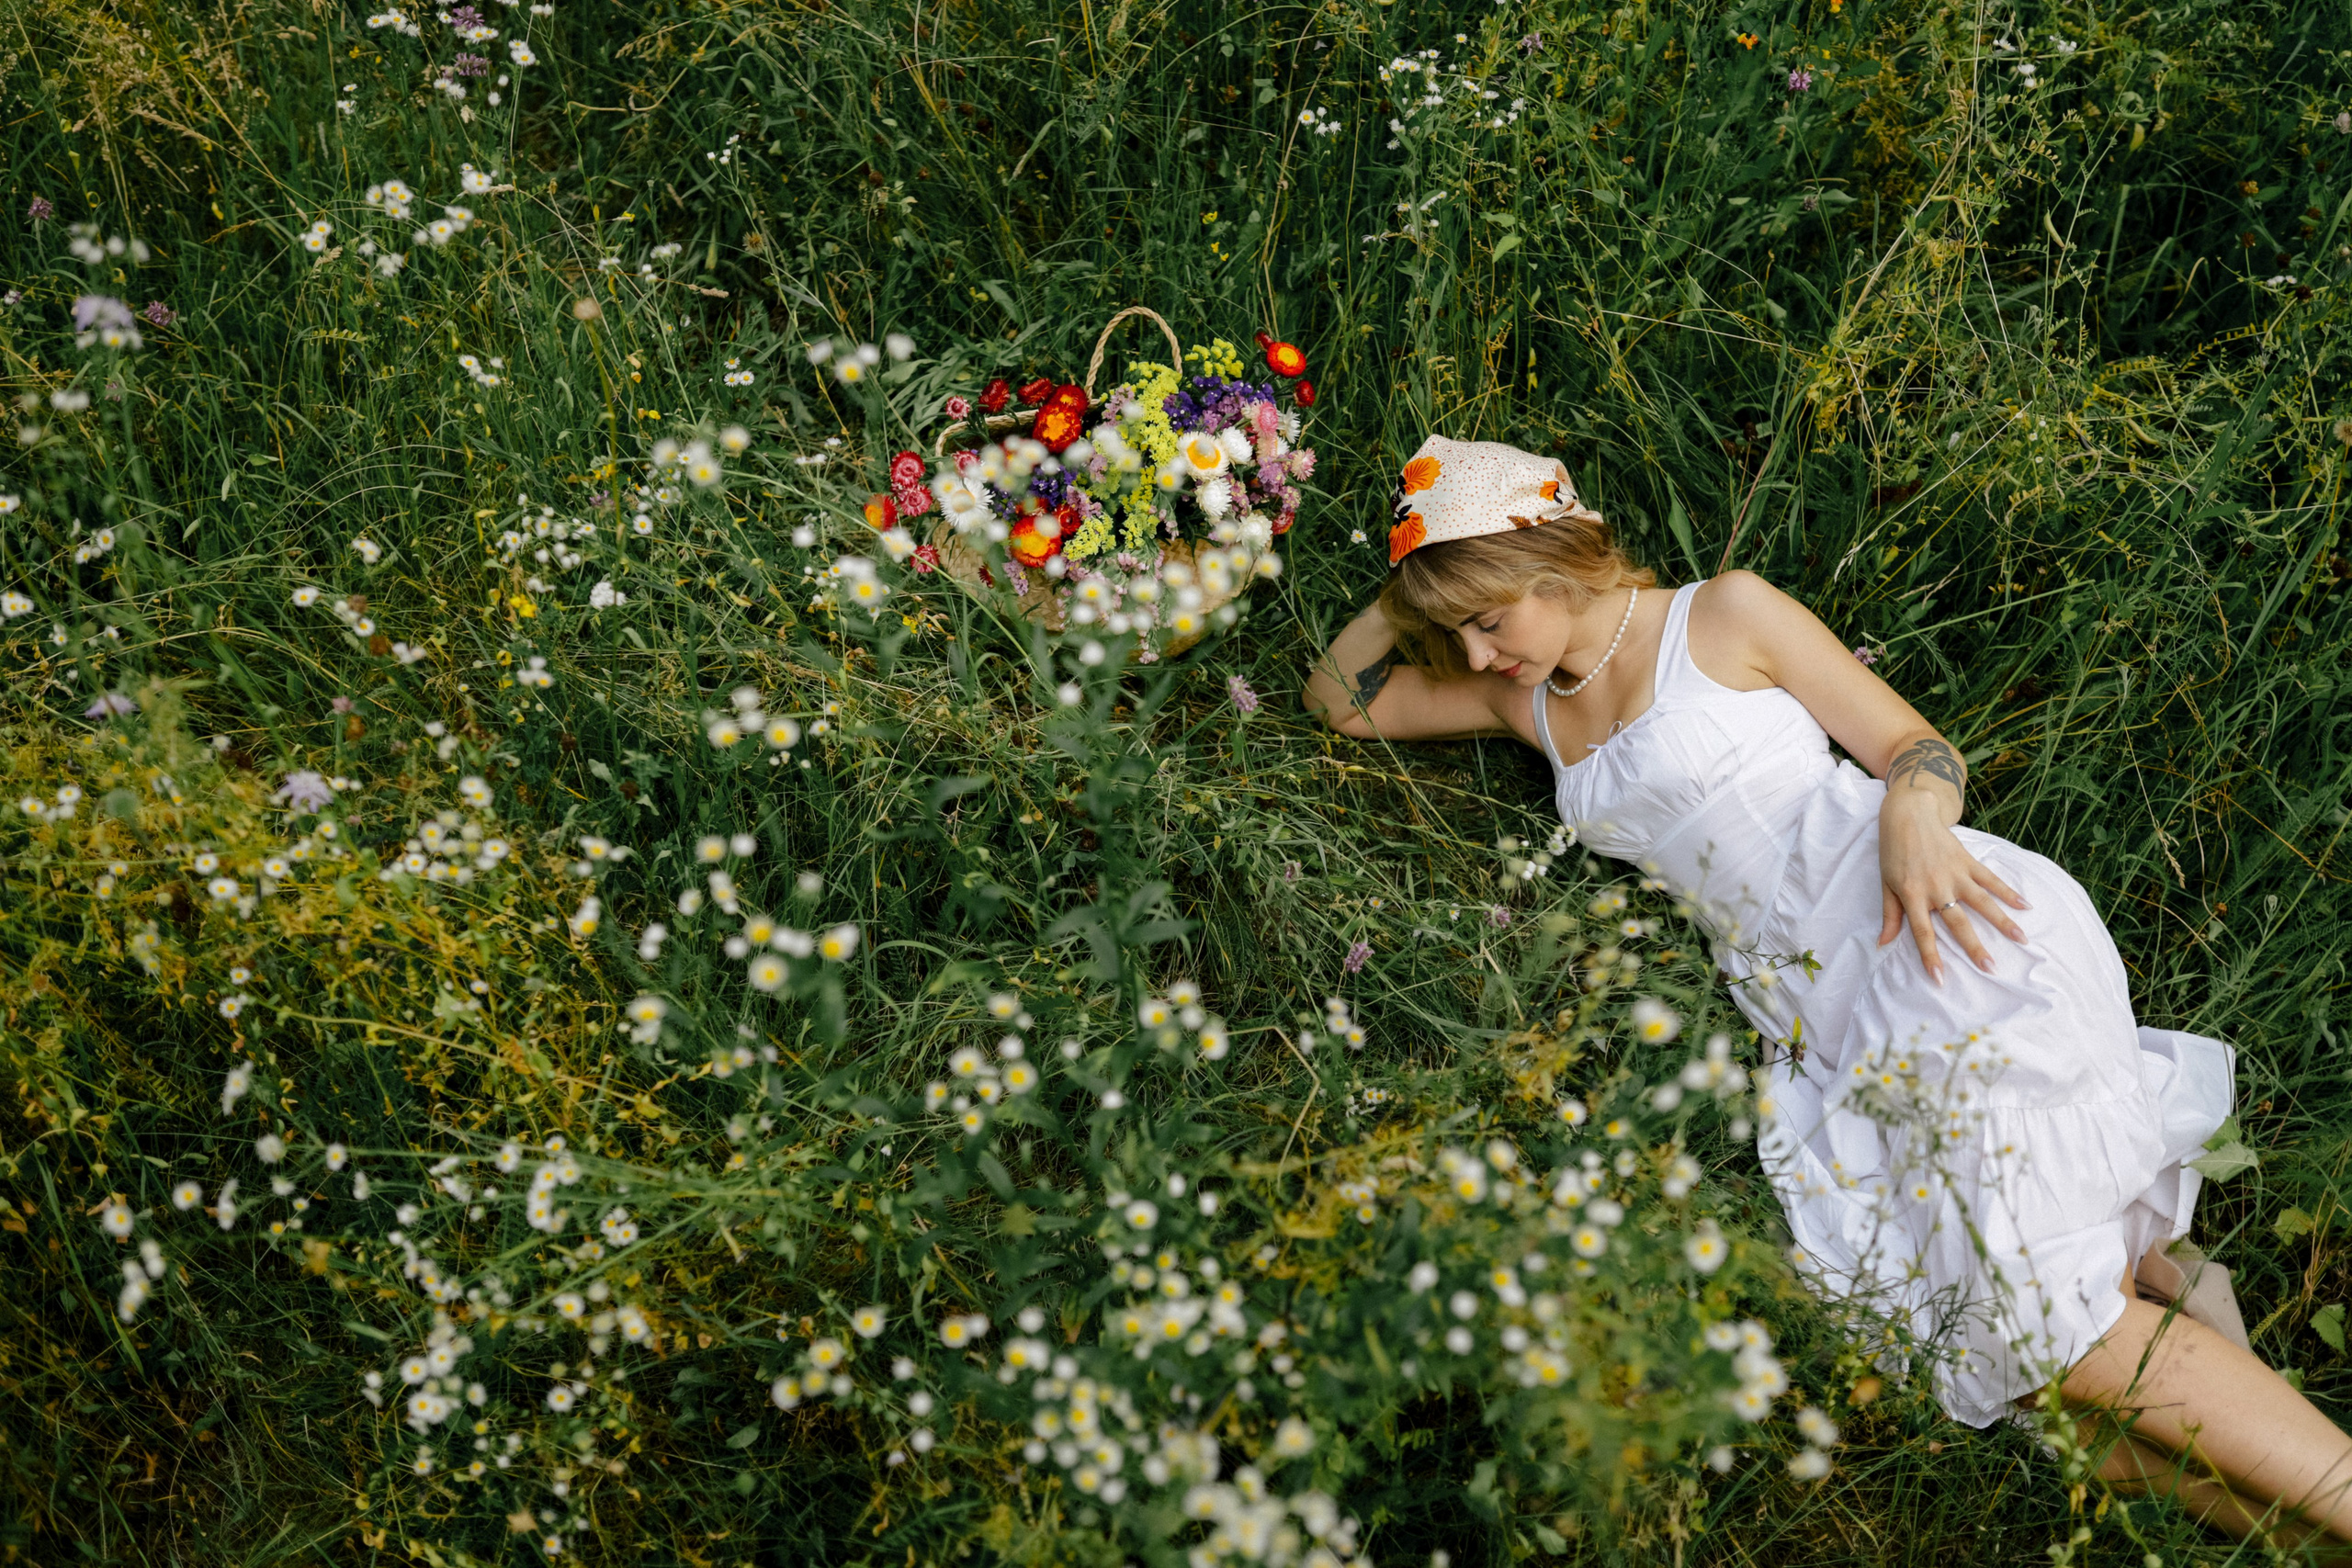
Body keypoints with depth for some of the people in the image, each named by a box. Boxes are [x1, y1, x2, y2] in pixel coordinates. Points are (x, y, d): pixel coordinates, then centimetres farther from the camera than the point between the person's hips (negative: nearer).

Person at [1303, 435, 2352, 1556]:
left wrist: (1913, 813, -19)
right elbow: (1341, 701, 27)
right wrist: (1416, 586, 13)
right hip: (1824, 1025, 6)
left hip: (1946, 942, -6)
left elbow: (1917, 743, 3)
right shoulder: (1530, 699, 21)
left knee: (2052, 1319, -18)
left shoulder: (1722, 617, 4)